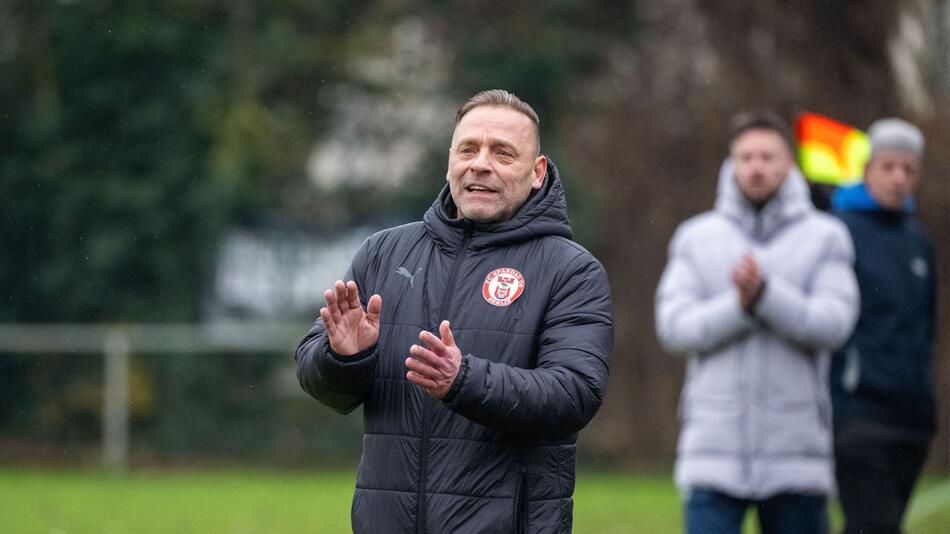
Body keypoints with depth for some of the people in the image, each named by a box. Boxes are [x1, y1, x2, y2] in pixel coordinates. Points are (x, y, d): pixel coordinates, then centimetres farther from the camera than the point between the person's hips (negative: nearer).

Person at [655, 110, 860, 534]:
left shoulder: (825, 237, 6)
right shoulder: (696, 238, 9)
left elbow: (833, 323, -9)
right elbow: (674, 325, -2)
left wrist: (765, 294, -23)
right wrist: (740, 306, -18)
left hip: (795, 452, 0)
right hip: (714, 452, 0)